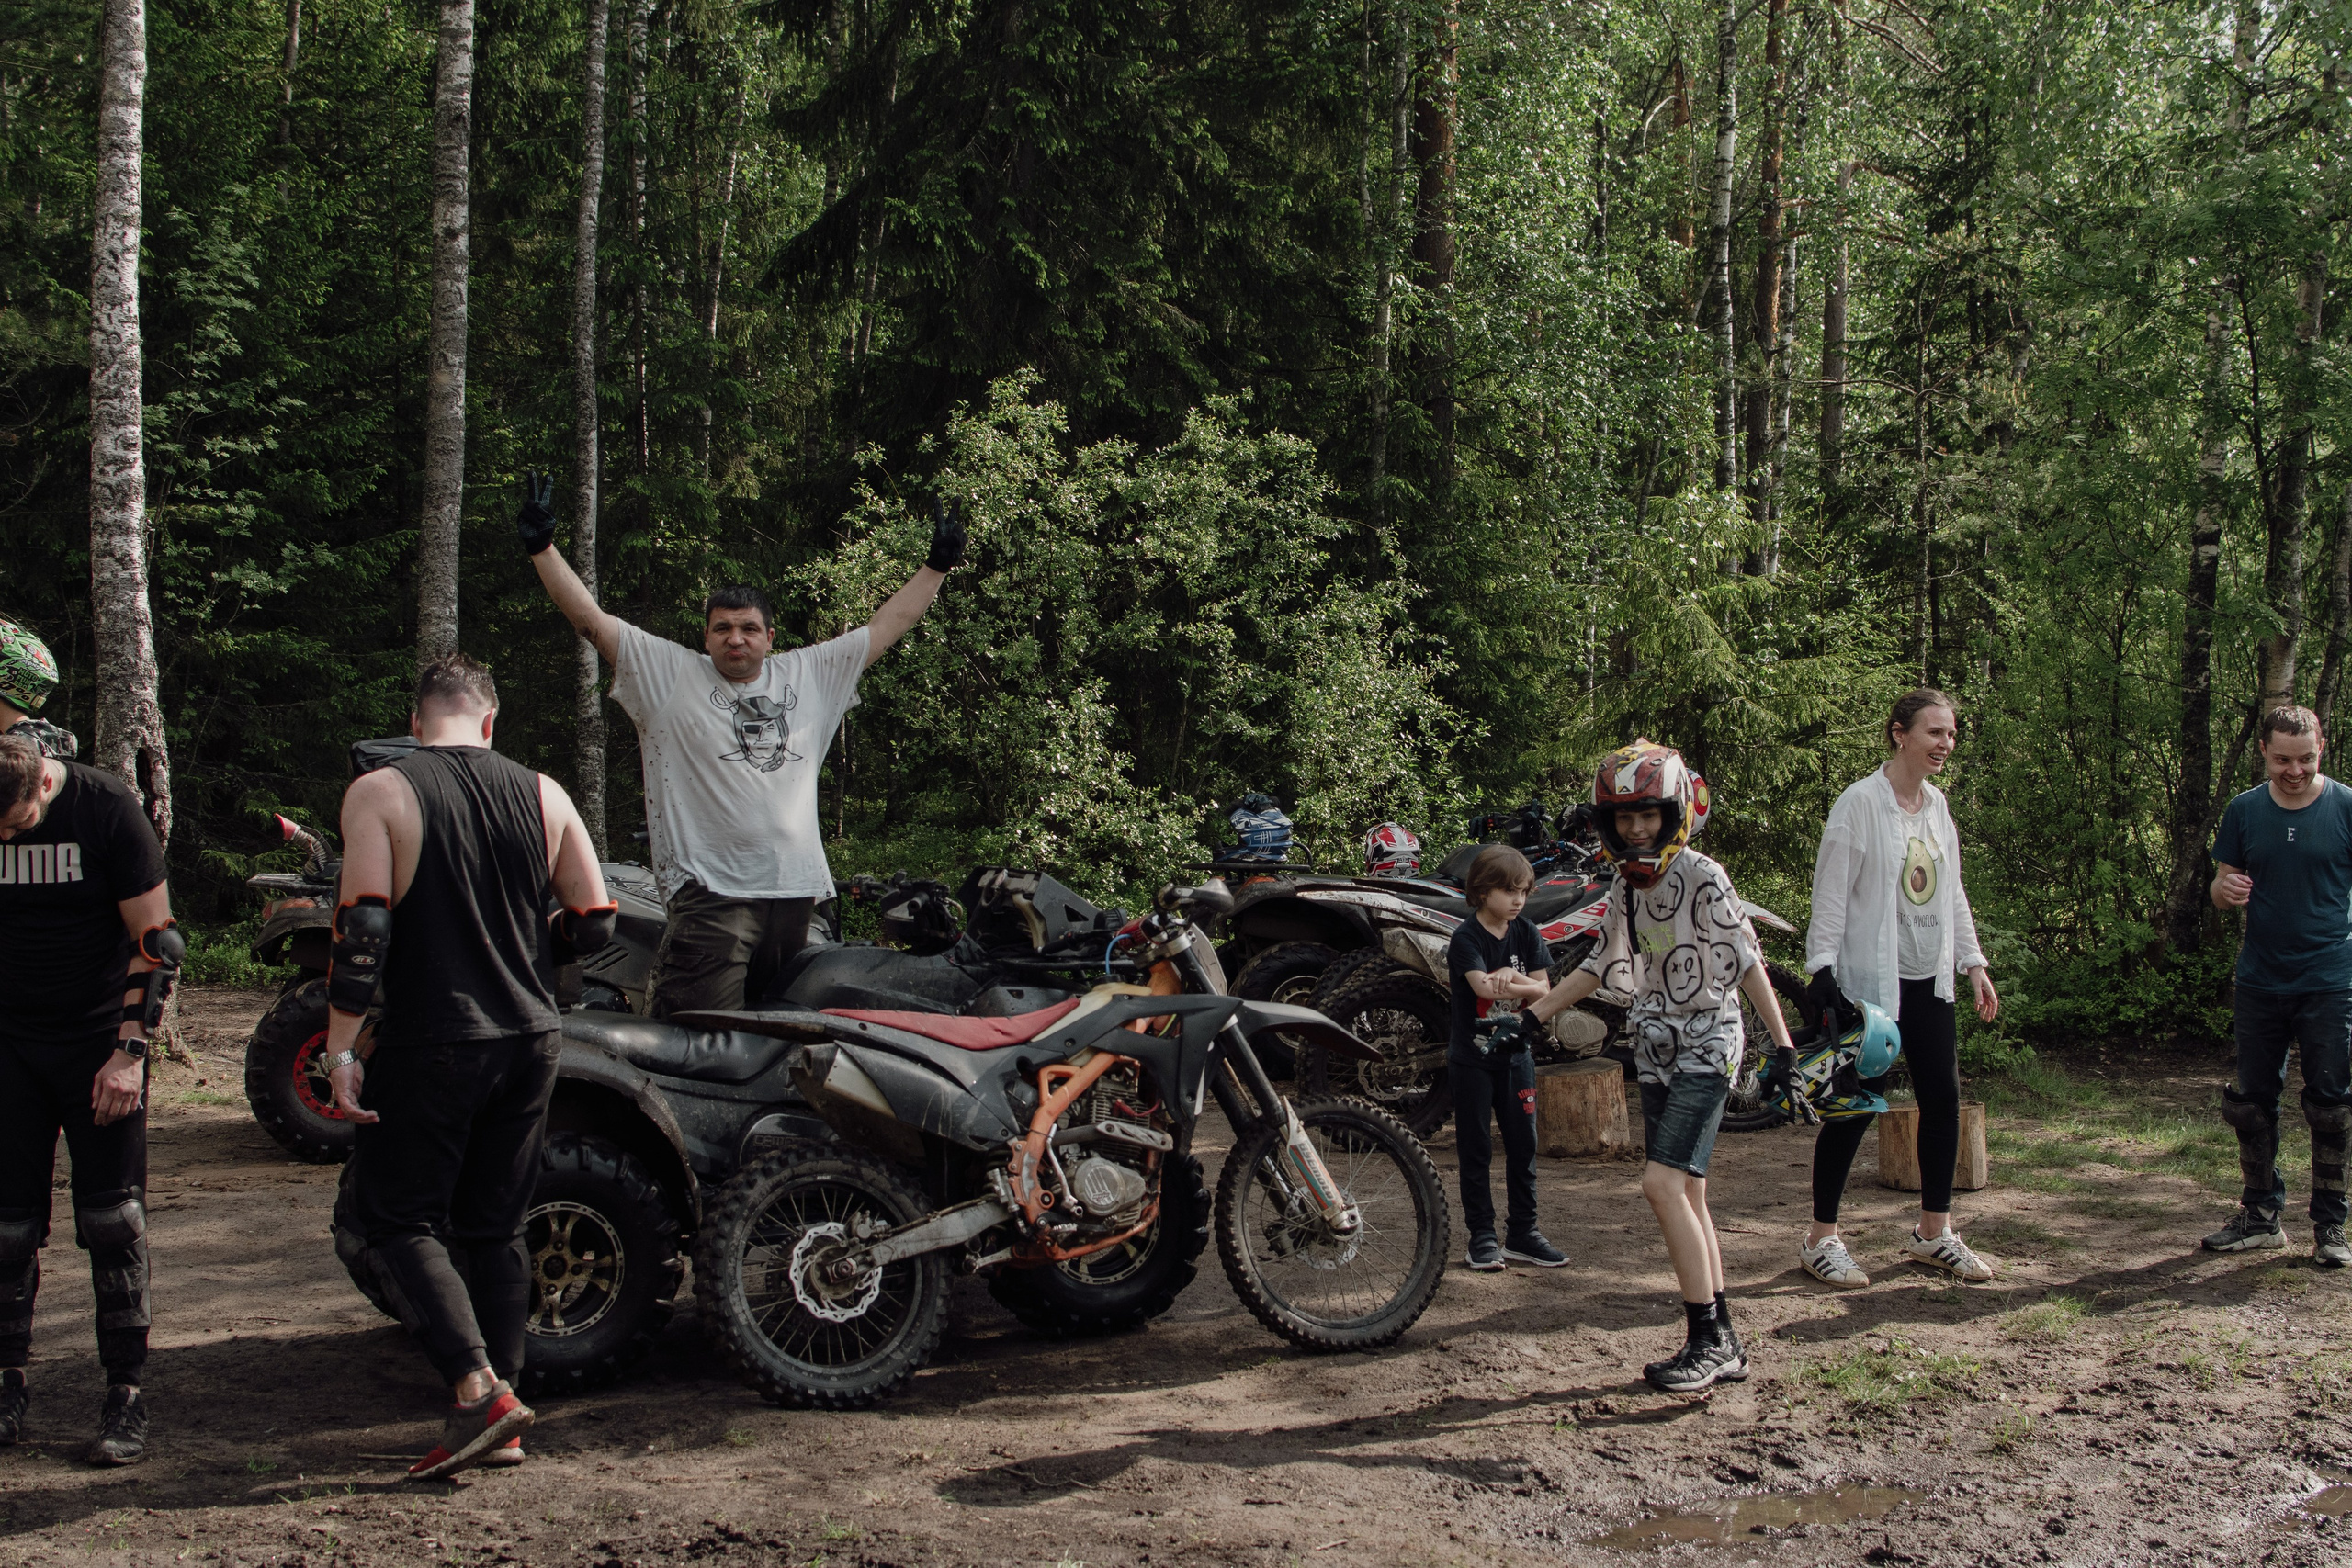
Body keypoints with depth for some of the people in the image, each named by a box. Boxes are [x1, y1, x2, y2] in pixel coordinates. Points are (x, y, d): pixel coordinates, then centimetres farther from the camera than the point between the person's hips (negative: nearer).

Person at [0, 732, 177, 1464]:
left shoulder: (106, 808, -13)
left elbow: (155, 938, -9)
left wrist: (129, 1052, -14)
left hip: (100, 1041, -3)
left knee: (113, 1221, -3)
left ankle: (126, 1395, 3)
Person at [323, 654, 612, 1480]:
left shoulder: (380, 793, -7)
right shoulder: (541, 794, 5)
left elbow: (363, 925, -15)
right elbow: (593, 924, 5)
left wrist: (340, 1045, -11)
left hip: (430, 1043, -5)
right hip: (528, 1039, 5)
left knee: (399, 1219, 7)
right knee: (497, 1226, 13)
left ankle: (478, 1390, -8)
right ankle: (501, 1424, 15)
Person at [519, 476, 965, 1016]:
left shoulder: (808, 674, 14)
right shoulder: (670, 674, 5)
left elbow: (888, 624, 19)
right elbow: (591, 620, 1)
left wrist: (937, 566, 19)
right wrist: (542, 547, -6)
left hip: (795, 888, 4)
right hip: (710, 890, -4)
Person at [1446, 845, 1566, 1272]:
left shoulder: (1527, 933, 2)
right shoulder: (1466, 938, -12)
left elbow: (1543, 990, -5)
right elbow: (1483, 986, -26)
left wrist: (1507, 978, -22)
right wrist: (1521, 982, -14)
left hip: (1516, 1052, 4)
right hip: (1472, 1057, -4)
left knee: (1523, 1143, 6)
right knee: (1475, 1148, 2)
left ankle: (1522, 1232, 14)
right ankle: (1482, 1235, 8)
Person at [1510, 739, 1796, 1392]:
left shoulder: (1703, 878, -13)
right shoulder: (1627, 886, 8)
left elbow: (1746, 963, -14)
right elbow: (1600, 965, 18)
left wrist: (1783, 1046, -20)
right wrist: (1528, 1018, 16)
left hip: (1707, 1046, -7)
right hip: (1657, 1050, 7)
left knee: (1664, 1183, -18)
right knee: (1686, 1195, 8)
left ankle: (1706, 1339, -9)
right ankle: (1722, 1345, 15)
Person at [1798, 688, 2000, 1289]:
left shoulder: (1936, 805, 11)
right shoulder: (1861, 802, -11)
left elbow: (1951, 890, 18)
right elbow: (1831, 891, -12)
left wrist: (1973, 962, 15)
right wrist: (1822, 967, -16)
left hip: (1930, 981, 7)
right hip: (1871, 983, -7)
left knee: (1942, 1098, 7)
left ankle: (1933, 1232, 21)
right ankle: (1821, 1239, 8)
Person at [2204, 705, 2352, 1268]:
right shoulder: (2244, 811, 4)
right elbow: (2222, 888, 9)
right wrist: (2226, 889, -15)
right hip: (2260, 983, 3)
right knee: (2251, 1103, 8)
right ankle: (2261, 1215, 21)